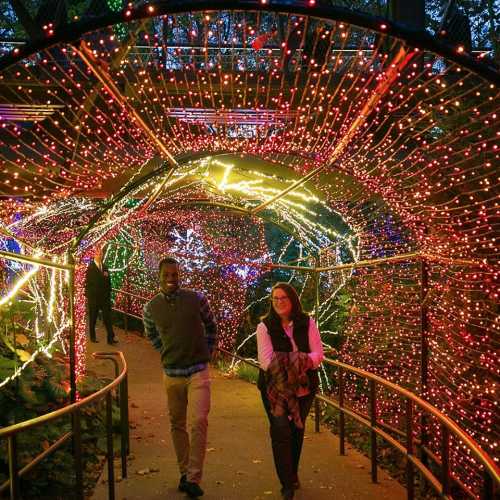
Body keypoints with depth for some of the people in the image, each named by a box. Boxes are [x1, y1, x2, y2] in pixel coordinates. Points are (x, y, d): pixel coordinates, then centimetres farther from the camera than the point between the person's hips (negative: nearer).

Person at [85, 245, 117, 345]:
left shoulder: (105, 267, 12)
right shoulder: (90, 268, -5)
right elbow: (88, 283, -7)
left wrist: (109, 293, 8)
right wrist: (88, 296, -9)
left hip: (105, 297, 4)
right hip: (94, 297, -4)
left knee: (107, 317, -1)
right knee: (93, 318, 7)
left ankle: (111, 337, -2)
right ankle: (92, 337, 20)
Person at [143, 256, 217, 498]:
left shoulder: (197, 299, -7)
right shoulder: (151, 308, -2)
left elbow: (211, 327, 9)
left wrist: (207, 353, 7)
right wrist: (168, 354, 11)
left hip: (198, 372, -2)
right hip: (171, 374, 2)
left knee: (198, 422, -13)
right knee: (177, 425, 12)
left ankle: (193, 479, -4)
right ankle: (184, 473, 26)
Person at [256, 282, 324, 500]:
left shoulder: (307, 323, -4)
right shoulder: (265, 326, -9)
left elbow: (318, 354, -9)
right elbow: (266, 361, -18)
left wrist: (300, 363, -28)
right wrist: (296, 363, -28)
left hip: (304, 387, 3)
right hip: (275, 387, -2)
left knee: (297, 430, 17)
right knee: (281, 431, -8)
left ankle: (293, 474, 39)